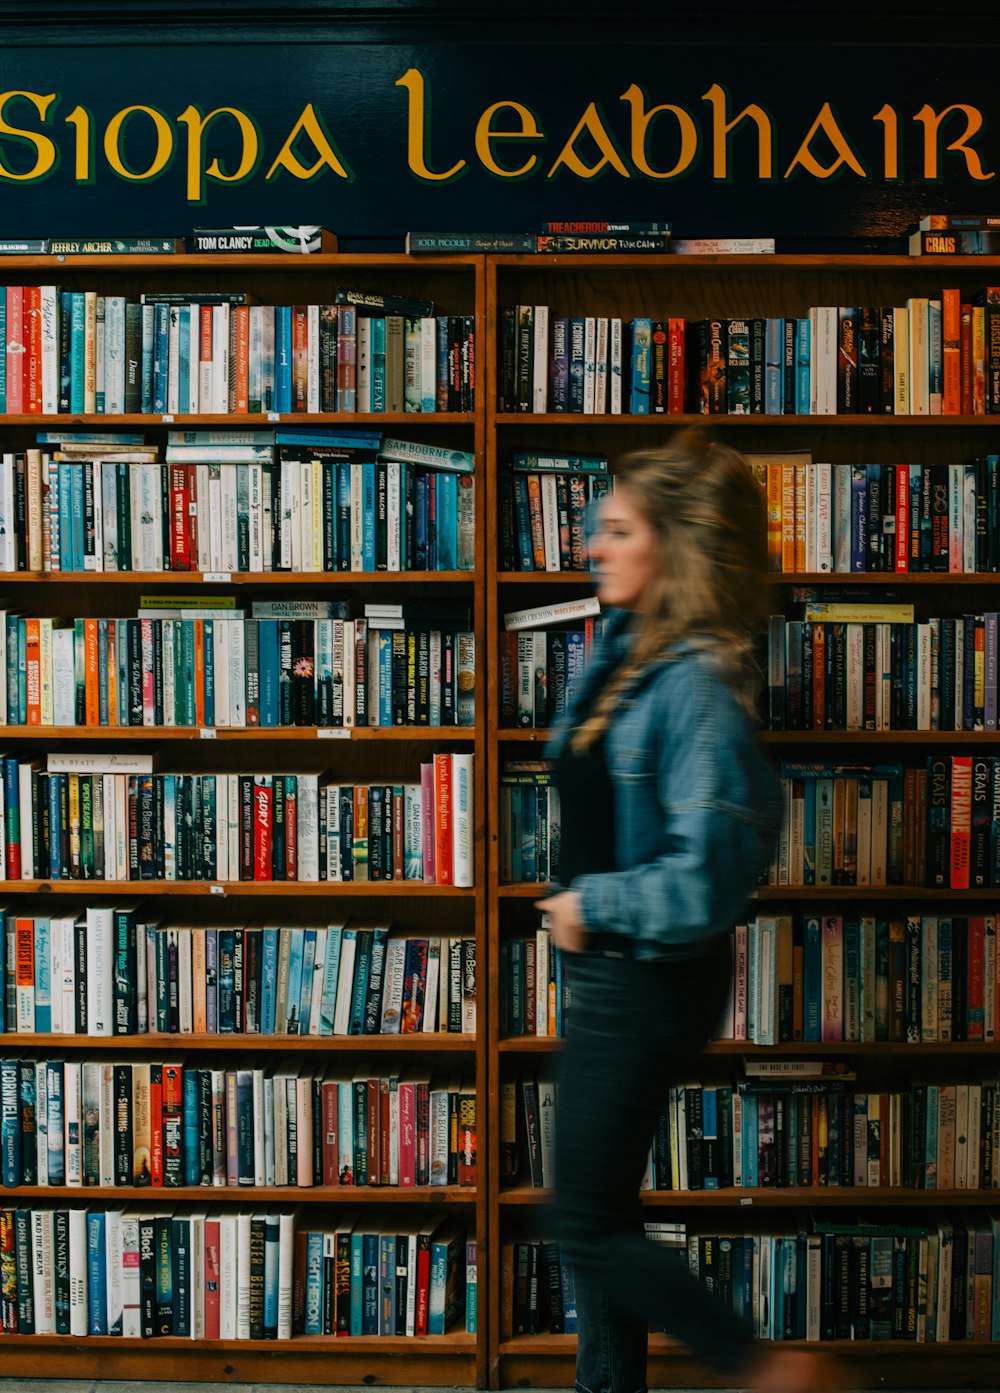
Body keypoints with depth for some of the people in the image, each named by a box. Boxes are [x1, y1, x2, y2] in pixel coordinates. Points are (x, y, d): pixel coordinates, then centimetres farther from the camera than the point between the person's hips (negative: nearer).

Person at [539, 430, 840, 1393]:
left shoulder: (696, 687, -23)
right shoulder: (628, 652, 2)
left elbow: (706, 879, -27)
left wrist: (592, 904, -15)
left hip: (649, 982, -9)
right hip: (612, 975, 9)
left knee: (590, 1227, 3)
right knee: (600, 1212, 18)